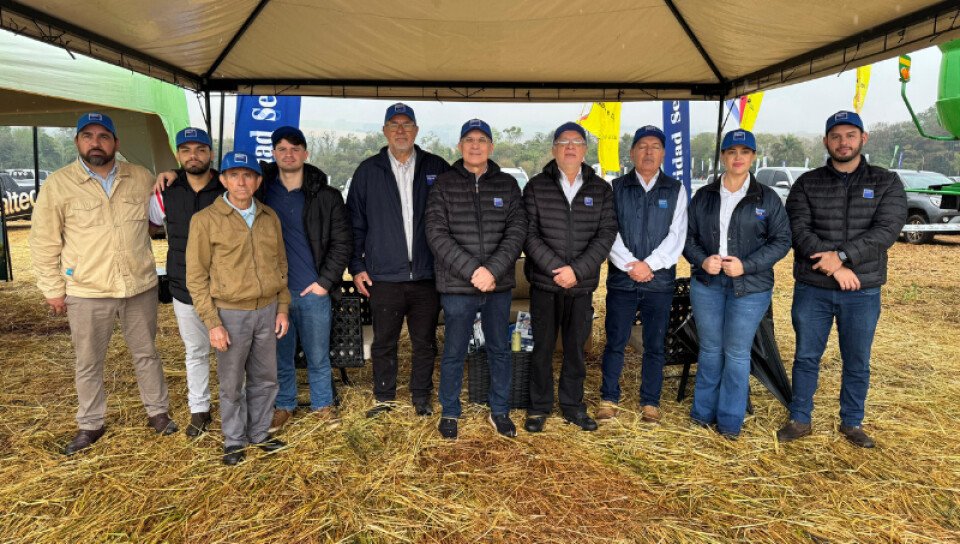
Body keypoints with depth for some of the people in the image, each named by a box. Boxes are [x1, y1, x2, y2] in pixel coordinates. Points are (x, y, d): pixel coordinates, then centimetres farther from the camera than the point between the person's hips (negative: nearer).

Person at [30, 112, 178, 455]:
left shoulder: (141, 178, 1)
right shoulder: (58, 184, -5)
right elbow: (44, 243, 0)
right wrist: (53, 290, 0)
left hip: (141, 287, 2)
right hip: (86, 293, -1)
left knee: (146, 354, 15)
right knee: (89, 364, 12)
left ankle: (157, 411, 32)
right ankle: (90, 425, 30)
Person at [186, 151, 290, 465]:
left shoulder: (270, 218, 6)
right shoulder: (206, 220, -7)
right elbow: (196, 277, -6)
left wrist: (282, 308, 8)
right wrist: (212, 322, -10)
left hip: (268, 311, 4)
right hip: (230, 314, -4)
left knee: (265, 378, 14)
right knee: (232, 383, 9)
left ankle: (260, 433, 32)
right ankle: (234, 440, 27)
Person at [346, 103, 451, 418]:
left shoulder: (436, 168, 5)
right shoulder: (368, 171, 6)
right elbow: (355, 223, 8)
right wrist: (356, 267, 3)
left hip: (427, 274, 0)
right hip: (384, 276, 0)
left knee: (425, 342, 11)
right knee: (384, 342, 10)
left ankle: (421, 396, 28)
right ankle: (384, 398, 28)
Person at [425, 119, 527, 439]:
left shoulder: (507, 185, 6)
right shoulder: (444, 185, 1)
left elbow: (517, 231, -2)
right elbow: (436, 234, -8)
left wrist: (492, 270, -16)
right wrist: (472, 270, -17)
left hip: (499, 285, 2)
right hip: (457, 286, -2)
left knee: (500, 350, 14)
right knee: (454, 353, 9)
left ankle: (500, 412, 31)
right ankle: (449, 413, 28)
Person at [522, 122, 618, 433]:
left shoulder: (601, 189, 5)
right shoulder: (536, 186, 1)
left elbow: (606, 234, -2)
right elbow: (529, 234, -6)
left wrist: (577, 270, -14)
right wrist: (556, 268, -16)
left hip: (582, 284, 2)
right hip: (544, 283, -1)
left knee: (576, 347, 12)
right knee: (542, 347, 7)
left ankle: (572, 405, 27)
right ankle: (539, 406, 22)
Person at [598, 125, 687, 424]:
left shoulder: (675, 190, 6)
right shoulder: (616, 188, 4)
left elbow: (676, 236, -2)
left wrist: (649, 265, -13)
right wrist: (631, 265, -14)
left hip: (660, 280, 1)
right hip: (621, 279, 0)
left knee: (655, 345, 8)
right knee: (615, 342, 6)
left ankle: (650, 402, 21)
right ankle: (609, 398, 19)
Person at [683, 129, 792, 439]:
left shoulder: (767, 198, 1)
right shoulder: (704, 196, 7)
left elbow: (781, 240, 0)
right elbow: (688, 236, 9)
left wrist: (747, 265, -13)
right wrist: (702, 260, -11)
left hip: (750, 286, -2)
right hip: (707, 284, 2)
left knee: (737, 352, 2)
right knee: (710, 349, 10)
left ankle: (730, 421, 15)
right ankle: (703, 412, 23)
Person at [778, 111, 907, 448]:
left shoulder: (886, 183, 3)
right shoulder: (807, 184, 2)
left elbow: (887, 230, -10)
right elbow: (798, 230, -9)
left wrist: (842, 255, -22)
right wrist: (835, 267, -19)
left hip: (863, 293, 0)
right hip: (812, 290, 0)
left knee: (857, 363, 11)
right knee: (806, 357, 9)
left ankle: (852, 423, 28)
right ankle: (800, 420, 23)